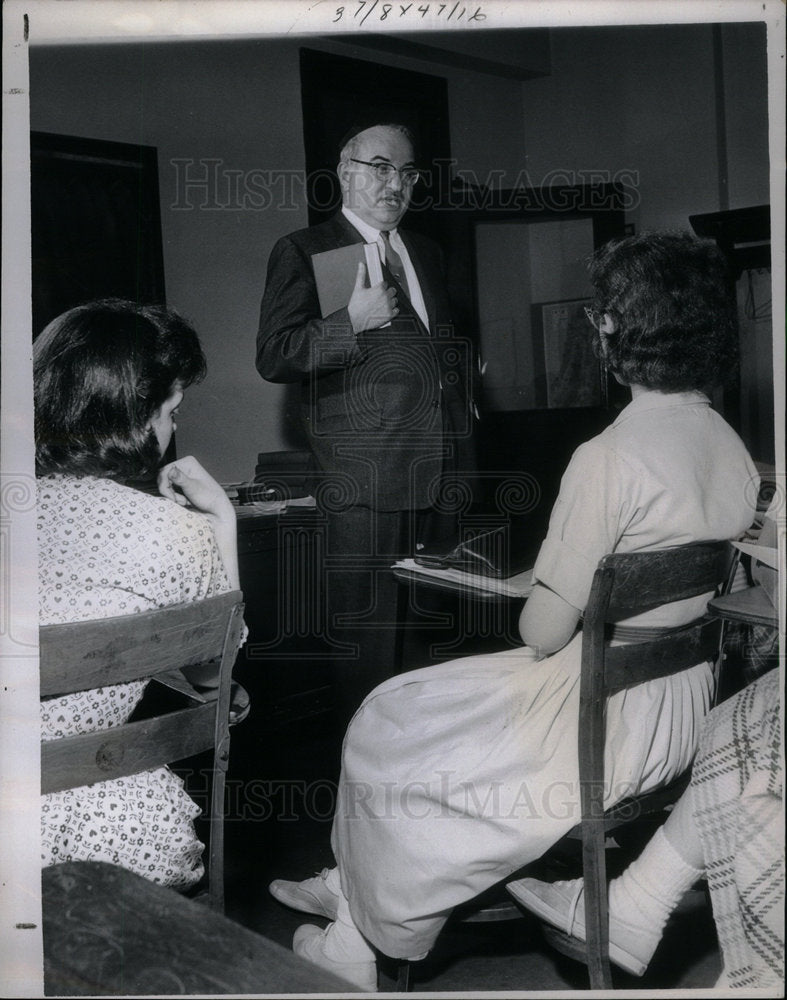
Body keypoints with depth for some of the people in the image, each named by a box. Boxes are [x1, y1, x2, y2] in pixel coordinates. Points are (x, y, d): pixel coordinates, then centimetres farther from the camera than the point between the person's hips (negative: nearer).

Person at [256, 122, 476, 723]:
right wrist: (352, 323, -18)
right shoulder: (303, 253, 0)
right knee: (369, 641, -2)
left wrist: (462, 368, 16)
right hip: (367, 484, -6)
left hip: (444, 475, 7)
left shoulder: (427, 254, 22)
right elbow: (274, 358, -9)